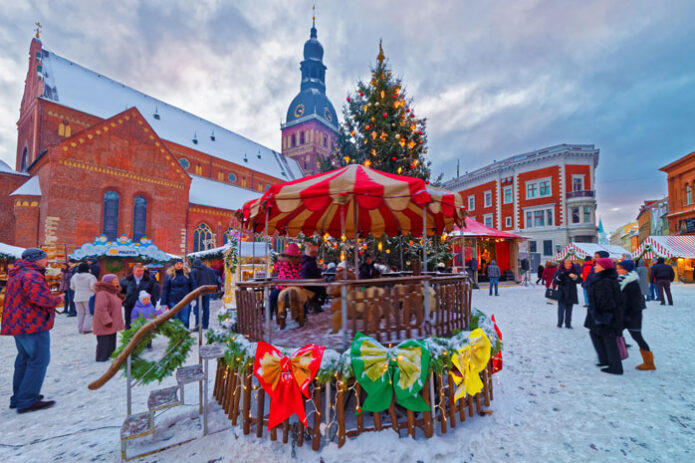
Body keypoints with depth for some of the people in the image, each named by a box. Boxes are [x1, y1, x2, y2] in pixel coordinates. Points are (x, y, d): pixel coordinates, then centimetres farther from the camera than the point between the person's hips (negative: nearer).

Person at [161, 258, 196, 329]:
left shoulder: (187, 273, 3)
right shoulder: (170, 275, 2)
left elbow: (193, 285, 5)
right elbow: (165, 289, 3)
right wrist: (164, 303, 0)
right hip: (173, 301, 0)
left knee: (185, 320, 1)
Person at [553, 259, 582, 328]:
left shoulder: (575, 272, 5)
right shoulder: (559, 272, 0)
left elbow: (580, 280, -2)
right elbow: (555, 281, -5)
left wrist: (575, 277, -22)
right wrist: (559, 278, -25)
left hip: (571, 294, 2)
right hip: (562, 294, -2)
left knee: (569, 309, 8)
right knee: (561, 308, -6)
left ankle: (568, 324, 16)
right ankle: (559, 323, 4)